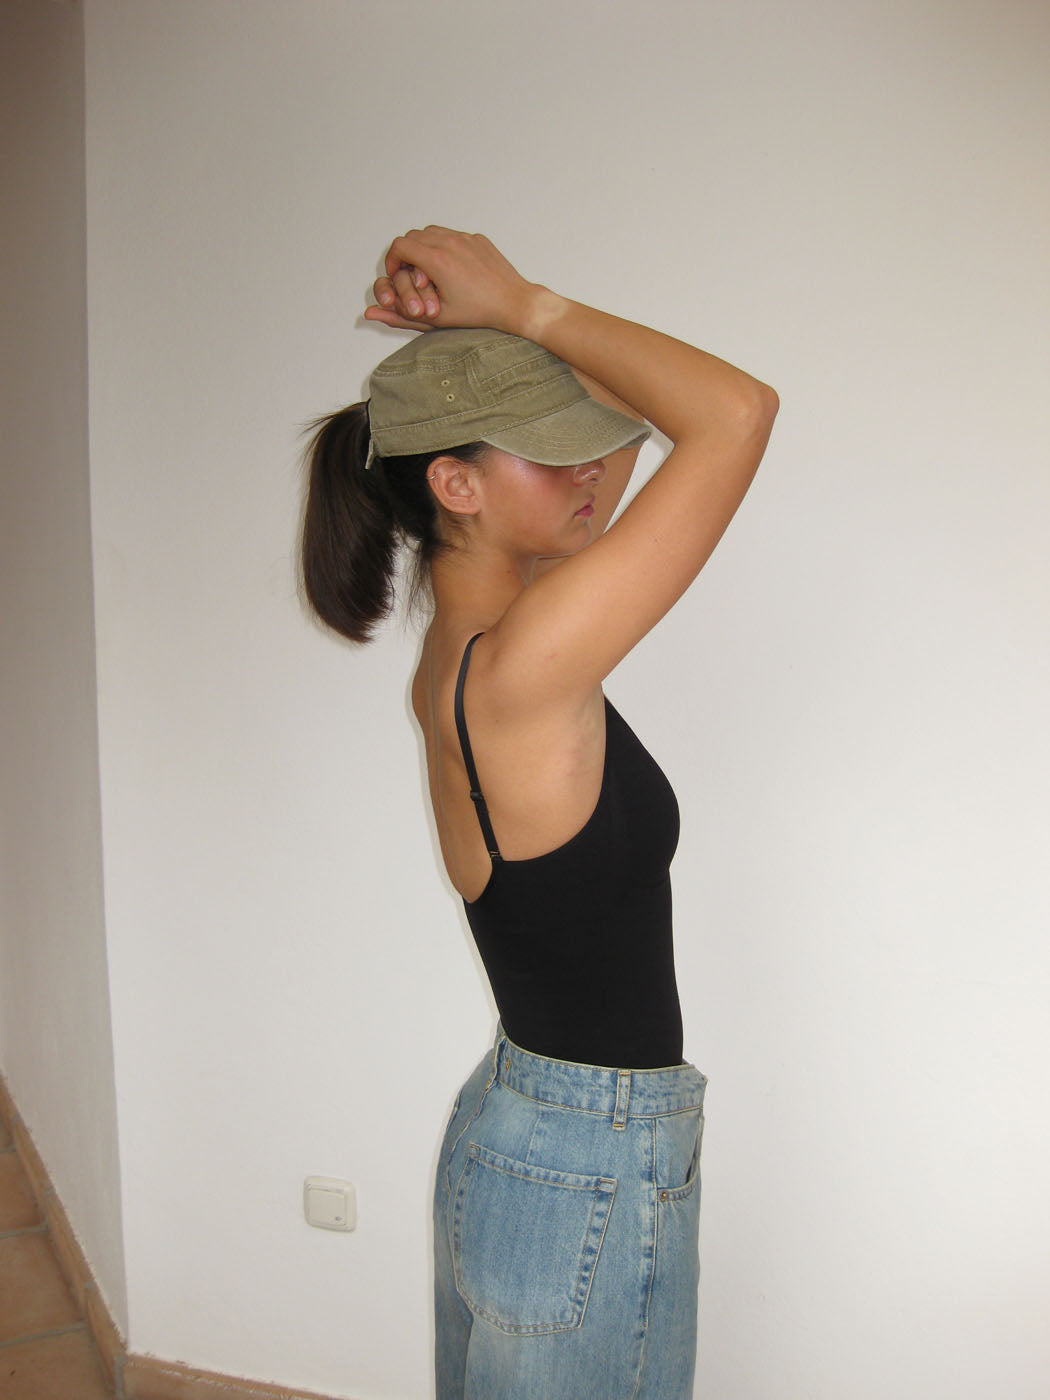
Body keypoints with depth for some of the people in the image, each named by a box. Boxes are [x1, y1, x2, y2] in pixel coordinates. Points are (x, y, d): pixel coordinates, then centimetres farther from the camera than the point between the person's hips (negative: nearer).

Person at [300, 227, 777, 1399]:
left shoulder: (460, 652, -1)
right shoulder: (520, 666, -28)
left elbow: (620, 407, 9)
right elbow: (738, 414, -27)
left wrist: (478, 323, -4)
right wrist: (520, 306, -19)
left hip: (514, 1130, 9)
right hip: (591, 1176, -9)